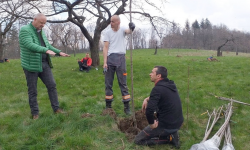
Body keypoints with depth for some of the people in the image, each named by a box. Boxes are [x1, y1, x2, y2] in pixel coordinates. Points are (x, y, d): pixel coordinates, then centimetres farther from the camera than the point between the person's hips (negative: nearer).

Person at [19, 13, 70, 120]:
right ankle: (35, 113, 17)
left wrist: (59, 52, 6)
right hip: (31, 65, -6)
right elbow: (30, 45, -26)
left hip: (44, 64, 6)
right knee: (32, 90, 4)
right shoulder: (25, 30, -10)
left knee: (52, 85, 3)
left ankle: (56, 108, 12)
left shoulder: (41, 32, 13)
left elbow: (48, 46, 20)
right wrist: (46, 50, -36)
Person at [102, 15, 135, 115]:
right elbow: (105, 47, 1)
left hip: (120, 58, -1)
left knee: (123, 83, 3)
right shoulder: (108, 32, 7)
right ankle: (108, 105, 17)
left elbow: (129, 31, -18)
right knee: (108, 83, 6)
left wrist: (131, 28, -43)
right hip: (110, 58, 1)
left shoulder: (122, 30, 6)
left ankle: (127, 106, 7)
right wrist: (105, 62, -8)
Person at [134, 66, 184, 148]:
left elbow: (149, 110, -31)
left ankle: (169, 138, -3)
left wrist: (151, 123, -13)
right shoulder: (171, 84, 5)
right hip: (178, 123, 8)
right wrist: (147, 99, 6)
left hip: (167, 126, -8)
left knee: (138, 140, 5)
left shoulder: (158, 88, -21)